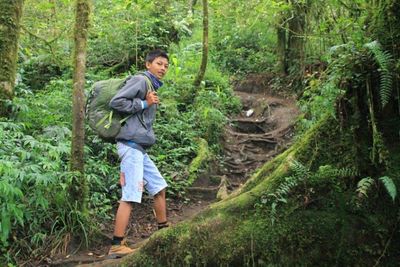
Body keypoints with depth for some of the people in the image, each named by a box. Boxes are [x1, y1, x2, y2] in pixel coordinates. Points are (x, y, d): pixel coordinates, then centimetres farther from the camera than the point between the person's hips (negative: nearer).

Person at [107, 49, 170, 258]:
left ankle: (164, 231, 29)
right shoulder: (140, 80, -7)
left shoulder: (153, 86, 21)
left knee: (159, 186, 16)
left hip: (139, 147, 10)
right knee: (130, 196, -11)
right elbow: (115, 102, -17)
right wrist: (144, 104, -12)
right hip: (131, 145, -10)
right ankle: (116, 246, -6)